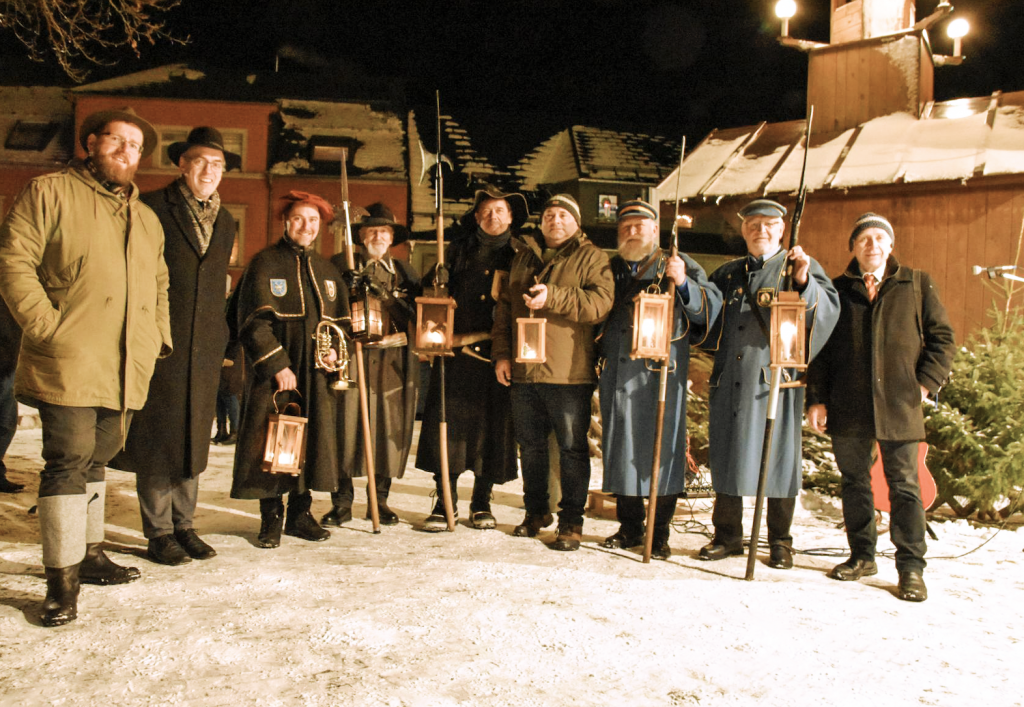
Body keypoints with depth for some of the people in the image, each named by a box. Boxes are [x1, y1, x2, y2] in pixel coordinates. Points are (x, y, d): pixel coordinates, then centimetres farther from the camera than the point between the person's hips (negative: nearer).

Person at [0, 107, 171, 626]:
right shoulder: (50, 193, 2)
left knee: (95, 460, 16)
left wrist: (158, 336, 14)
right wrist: (47, 326, -14)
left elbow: (158, 285, 27)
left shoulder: (146, 219, 21)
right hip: (68, 363, -6)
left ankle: (89, 552, 29)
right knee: (69, 462, -7)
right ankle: (62, 578, 0)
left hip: (126, 370, 6)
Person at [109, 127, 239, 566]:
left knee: (194, 438, 11)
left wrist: (221, 337, 14)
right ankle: (158, 533, 13)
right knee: (158, 437, 2)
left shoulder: (225, 223, 15)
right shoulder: (152, 208, -3)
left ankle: (183, 525, 22)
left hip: (204, 349, 5)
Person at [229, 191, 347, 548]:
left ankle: (300, 513, 20)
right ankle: (271, 519, 10)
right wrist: (278, 365, -14)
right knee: (271, 442, -2)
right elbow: (253, 322, -8)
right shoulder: (265, 263, -2)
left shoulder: (327, 270, 15)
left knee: (313, 438, 7)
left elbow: (340, 321, 21)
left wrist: (335, 349, 1)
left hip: (316, 374, 5)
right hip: (274, 372, -5)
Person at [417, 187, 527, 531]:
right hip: (457, 352, 1)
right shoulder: (458, 250, 11)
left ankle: (482, 502, 18)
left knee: (493, 425, 3)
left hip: (499, 355, 0)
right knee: (447, 422, -3)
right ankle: (445, 502, 8)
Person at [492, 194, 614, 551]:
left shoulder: (591, 257, 1)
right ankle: (536, 512, 30)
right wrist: (501, 353, 8)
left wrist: (553, 297, -23)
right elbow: (504, 308, 17)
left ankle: (571, 523, 12)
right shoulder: (524, 257, 17)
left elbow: (601, 301, -15)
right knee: (530, 445, 14)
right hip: (523, 371, 5)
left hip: (569, 373, -5)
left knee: (572, 448, 1)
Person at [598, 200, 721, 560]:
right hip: (618, 374, 4)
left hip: (660, 372, -4)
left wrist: (683, 284, -22)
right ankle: (629, 527, 20)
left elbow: (711, 305, -6)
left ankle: (660, 534, 9)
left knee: (661, 446, -2)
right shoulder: (611, 269, 18)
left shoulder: (677, 265, 6)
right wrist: (599, 358, 9)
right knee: (620, 446, 7)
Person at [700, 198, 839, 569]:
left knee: (777, 454, 1)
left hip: (774, 376, -4)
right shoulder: (727, 273, 18)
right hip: (729, 378, 4)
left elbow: (830, 308, -9)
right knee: (726, 453, 8)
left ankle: (780, 541, 17)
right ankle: (727, 534, 23)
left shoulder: (801, 266, 5)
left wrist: (804, 281, -26)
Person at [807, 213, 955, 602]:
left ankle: (911, 567, 6)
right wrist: (817, 399, 1)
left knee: (904, 485, -2)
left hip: (899, 406, -2)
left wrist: (925, 383, -3)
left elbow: (942, 338, 8)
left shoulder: (917, 284, 7)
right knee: (854, 483, 10)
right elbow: (818, 348, 8)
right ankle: (862, 556, 23)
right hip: (847, 408, 2)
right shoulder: (837, 290, 8)